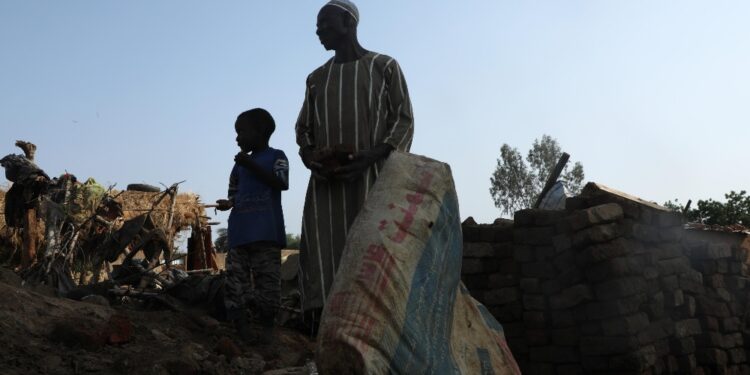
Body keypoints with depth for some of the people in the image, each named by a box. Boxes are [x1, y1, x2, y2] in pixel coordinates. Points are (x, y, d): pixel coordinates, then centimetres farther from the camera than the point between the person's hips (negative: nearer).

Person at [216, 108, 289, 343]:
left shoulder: (276, 156, 4)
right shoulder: (240, 163, 17)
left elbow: (281, 183, -12)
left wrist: (253, 167, -13)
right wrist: (229, 203, 0)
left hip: (266, 232, -5)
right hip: (239, 232, 5)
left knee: (267, 278, -3)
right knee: (236, 278, 0)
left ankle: (267, 326, 7)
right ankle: (240, 326, 3)